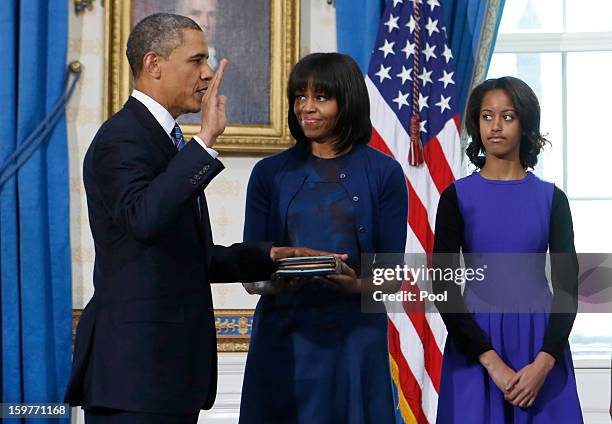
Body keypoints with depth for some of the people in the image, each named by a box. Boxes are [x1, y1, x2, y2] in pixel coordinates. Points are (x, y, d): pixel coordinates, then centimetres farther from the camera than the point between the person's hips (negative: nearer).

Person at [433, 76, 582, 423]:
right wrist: (491, 361, -13)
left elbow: (567, 287, 1)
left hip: (540, 339, 1)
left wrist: (544, 362, -13)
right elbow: (444, 286, -5)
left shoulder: (551, 198, 3)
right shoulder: (457, 197, 0)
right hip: (476, 339, -1)